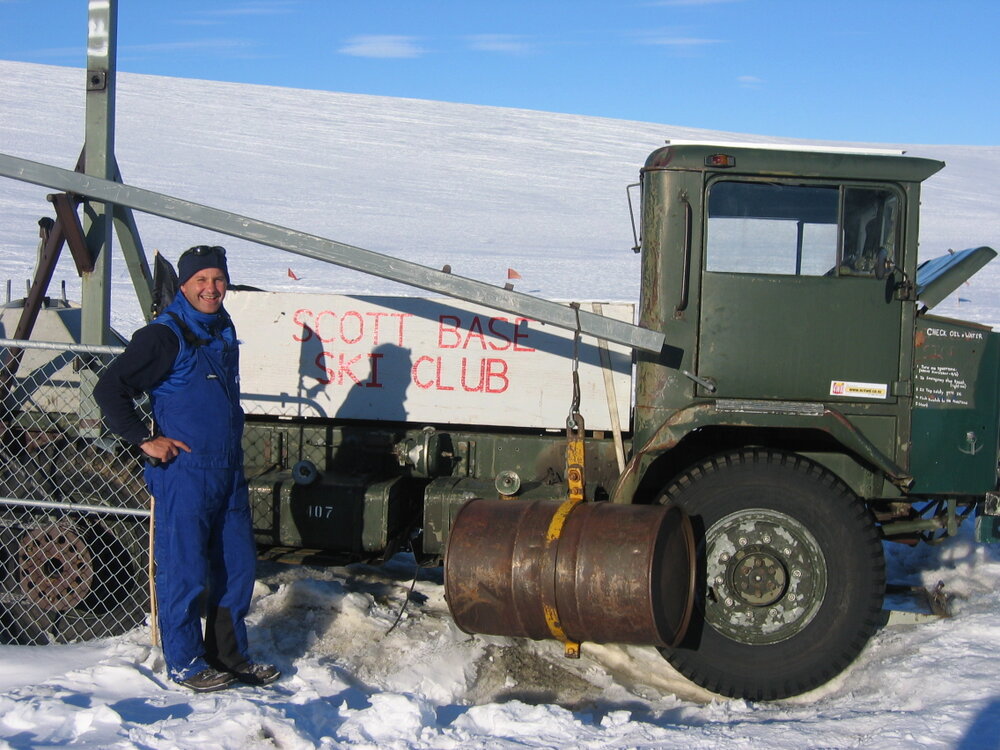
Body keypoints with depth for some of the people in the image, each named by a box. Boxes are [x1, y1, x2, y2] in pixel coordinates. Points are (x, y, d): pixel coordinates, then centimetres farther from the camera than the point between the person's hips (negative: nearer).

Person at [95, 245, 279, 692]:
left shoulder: (224, 331, 13)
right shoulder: (164, 336, -11)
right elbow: (110, 390, -14)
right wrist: (144, 440, -15)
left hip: (228, 474, 8)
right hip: (183, 474, -8)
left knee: (238, 566, 12)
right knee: (185, 572, 0)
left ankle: (229, 655, 26)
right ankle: (185, 663, 13)